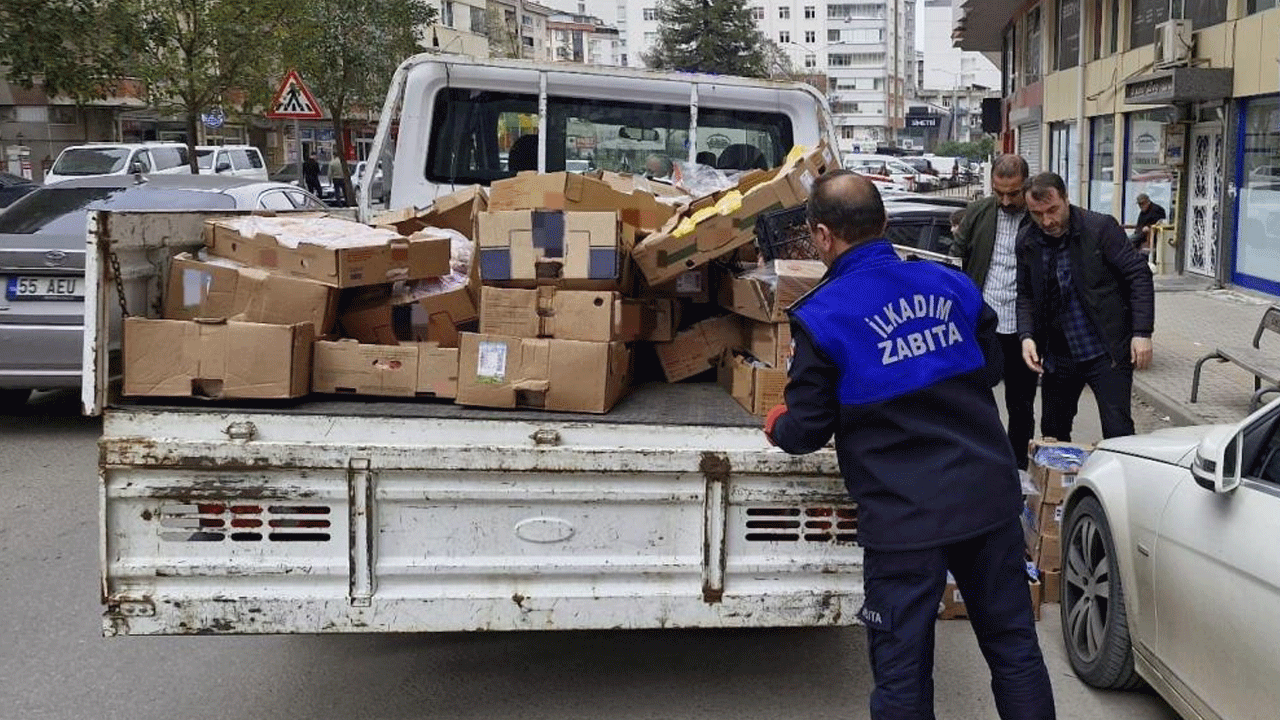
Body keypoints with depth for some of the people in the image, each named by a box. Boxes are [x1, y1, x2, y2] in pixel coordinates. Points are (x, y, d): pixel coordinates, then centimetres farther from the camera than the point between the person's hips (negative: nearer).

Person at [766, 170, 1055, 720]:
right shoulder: (948, 284, 3)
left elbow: (807, 432, -7)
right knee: (1014, 645, 18)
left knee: (902, 672, 7)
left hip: (905, 515, -5)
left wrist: (776, 426, 15)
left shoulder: (823, 316, -12)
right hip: (990, 496, 5)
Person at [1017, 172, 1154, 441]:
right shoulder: (1027, 242, 2)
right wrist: (1026, 335, -6)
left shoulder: (1101, 228, -12)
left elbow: (1139, 276, -9)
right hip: (1057, 356, 5)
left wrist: (1142, 333, -15)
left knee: (1118, 434, -5)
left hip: (1106, 353, -5)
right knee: (1052, 433, 15)